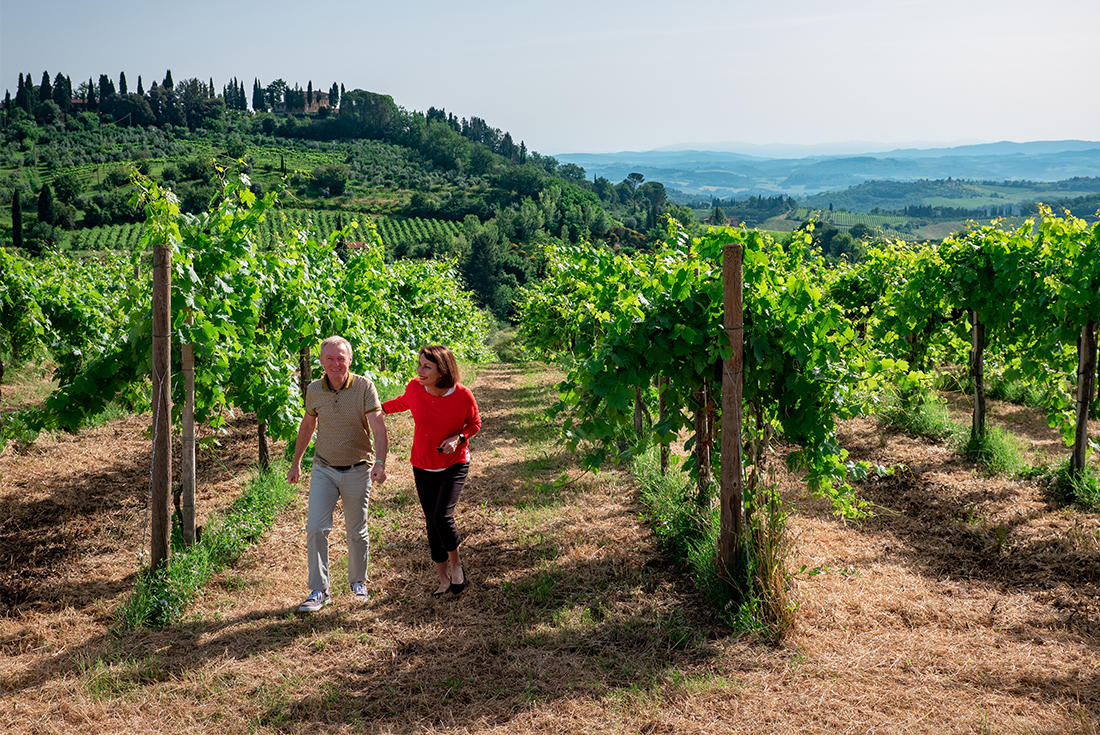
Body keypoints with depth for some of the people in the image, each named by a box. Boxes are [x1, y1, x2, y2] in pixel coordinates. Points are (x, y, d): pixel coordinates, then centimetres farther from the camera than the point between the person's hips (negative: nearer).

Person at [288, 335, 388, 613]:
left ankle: (358, 581, 33)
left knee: (357, 531, 11)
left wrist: (380, 462, -35)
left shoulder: (364, 386, -13)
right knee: (316, 527, -7)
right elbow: (307, 426, 13)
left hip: (357, 471, -2)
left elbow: (378, 426, -21)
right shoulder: (314, 390, -3)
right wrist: (296, 463, 19)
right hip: (324, 469, 2)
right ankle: (319, 590, 4)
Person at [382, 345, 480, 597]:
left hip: (454, 465, -3)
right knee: (432, 524, 9)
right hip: (423, 466, 3)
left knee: (442, 517, -20)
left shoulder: (463, 396, -20)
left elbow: (474, 423, -2)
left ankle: (456, 563, 11)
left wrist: (458, 438, -19)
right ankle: (444, 579, 27)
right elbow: (403, 402, 13)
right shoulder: (414, 388, -13)